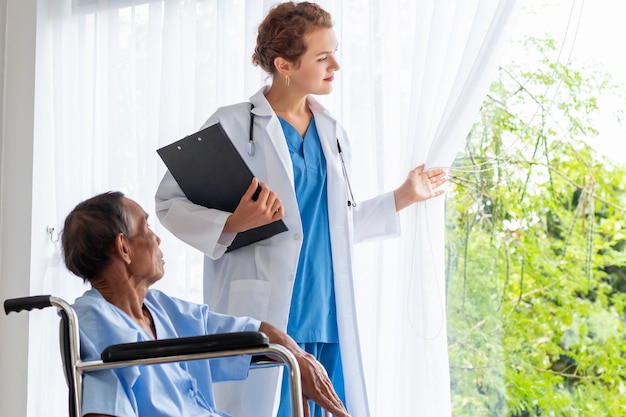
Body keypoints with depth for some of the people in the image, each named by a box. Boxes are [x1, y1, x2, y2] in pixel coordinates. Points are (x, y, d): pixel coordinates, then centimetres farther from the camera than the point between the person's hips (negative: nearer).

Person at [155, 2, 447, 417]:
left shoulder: (332, 132, 15)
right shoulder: (233, 125, -4)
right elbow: (169, 203, -3)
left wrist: (403, 197, 20)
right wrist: (232, 223, -19)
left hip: (328, 317, 6)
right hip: (261, 317, -5)